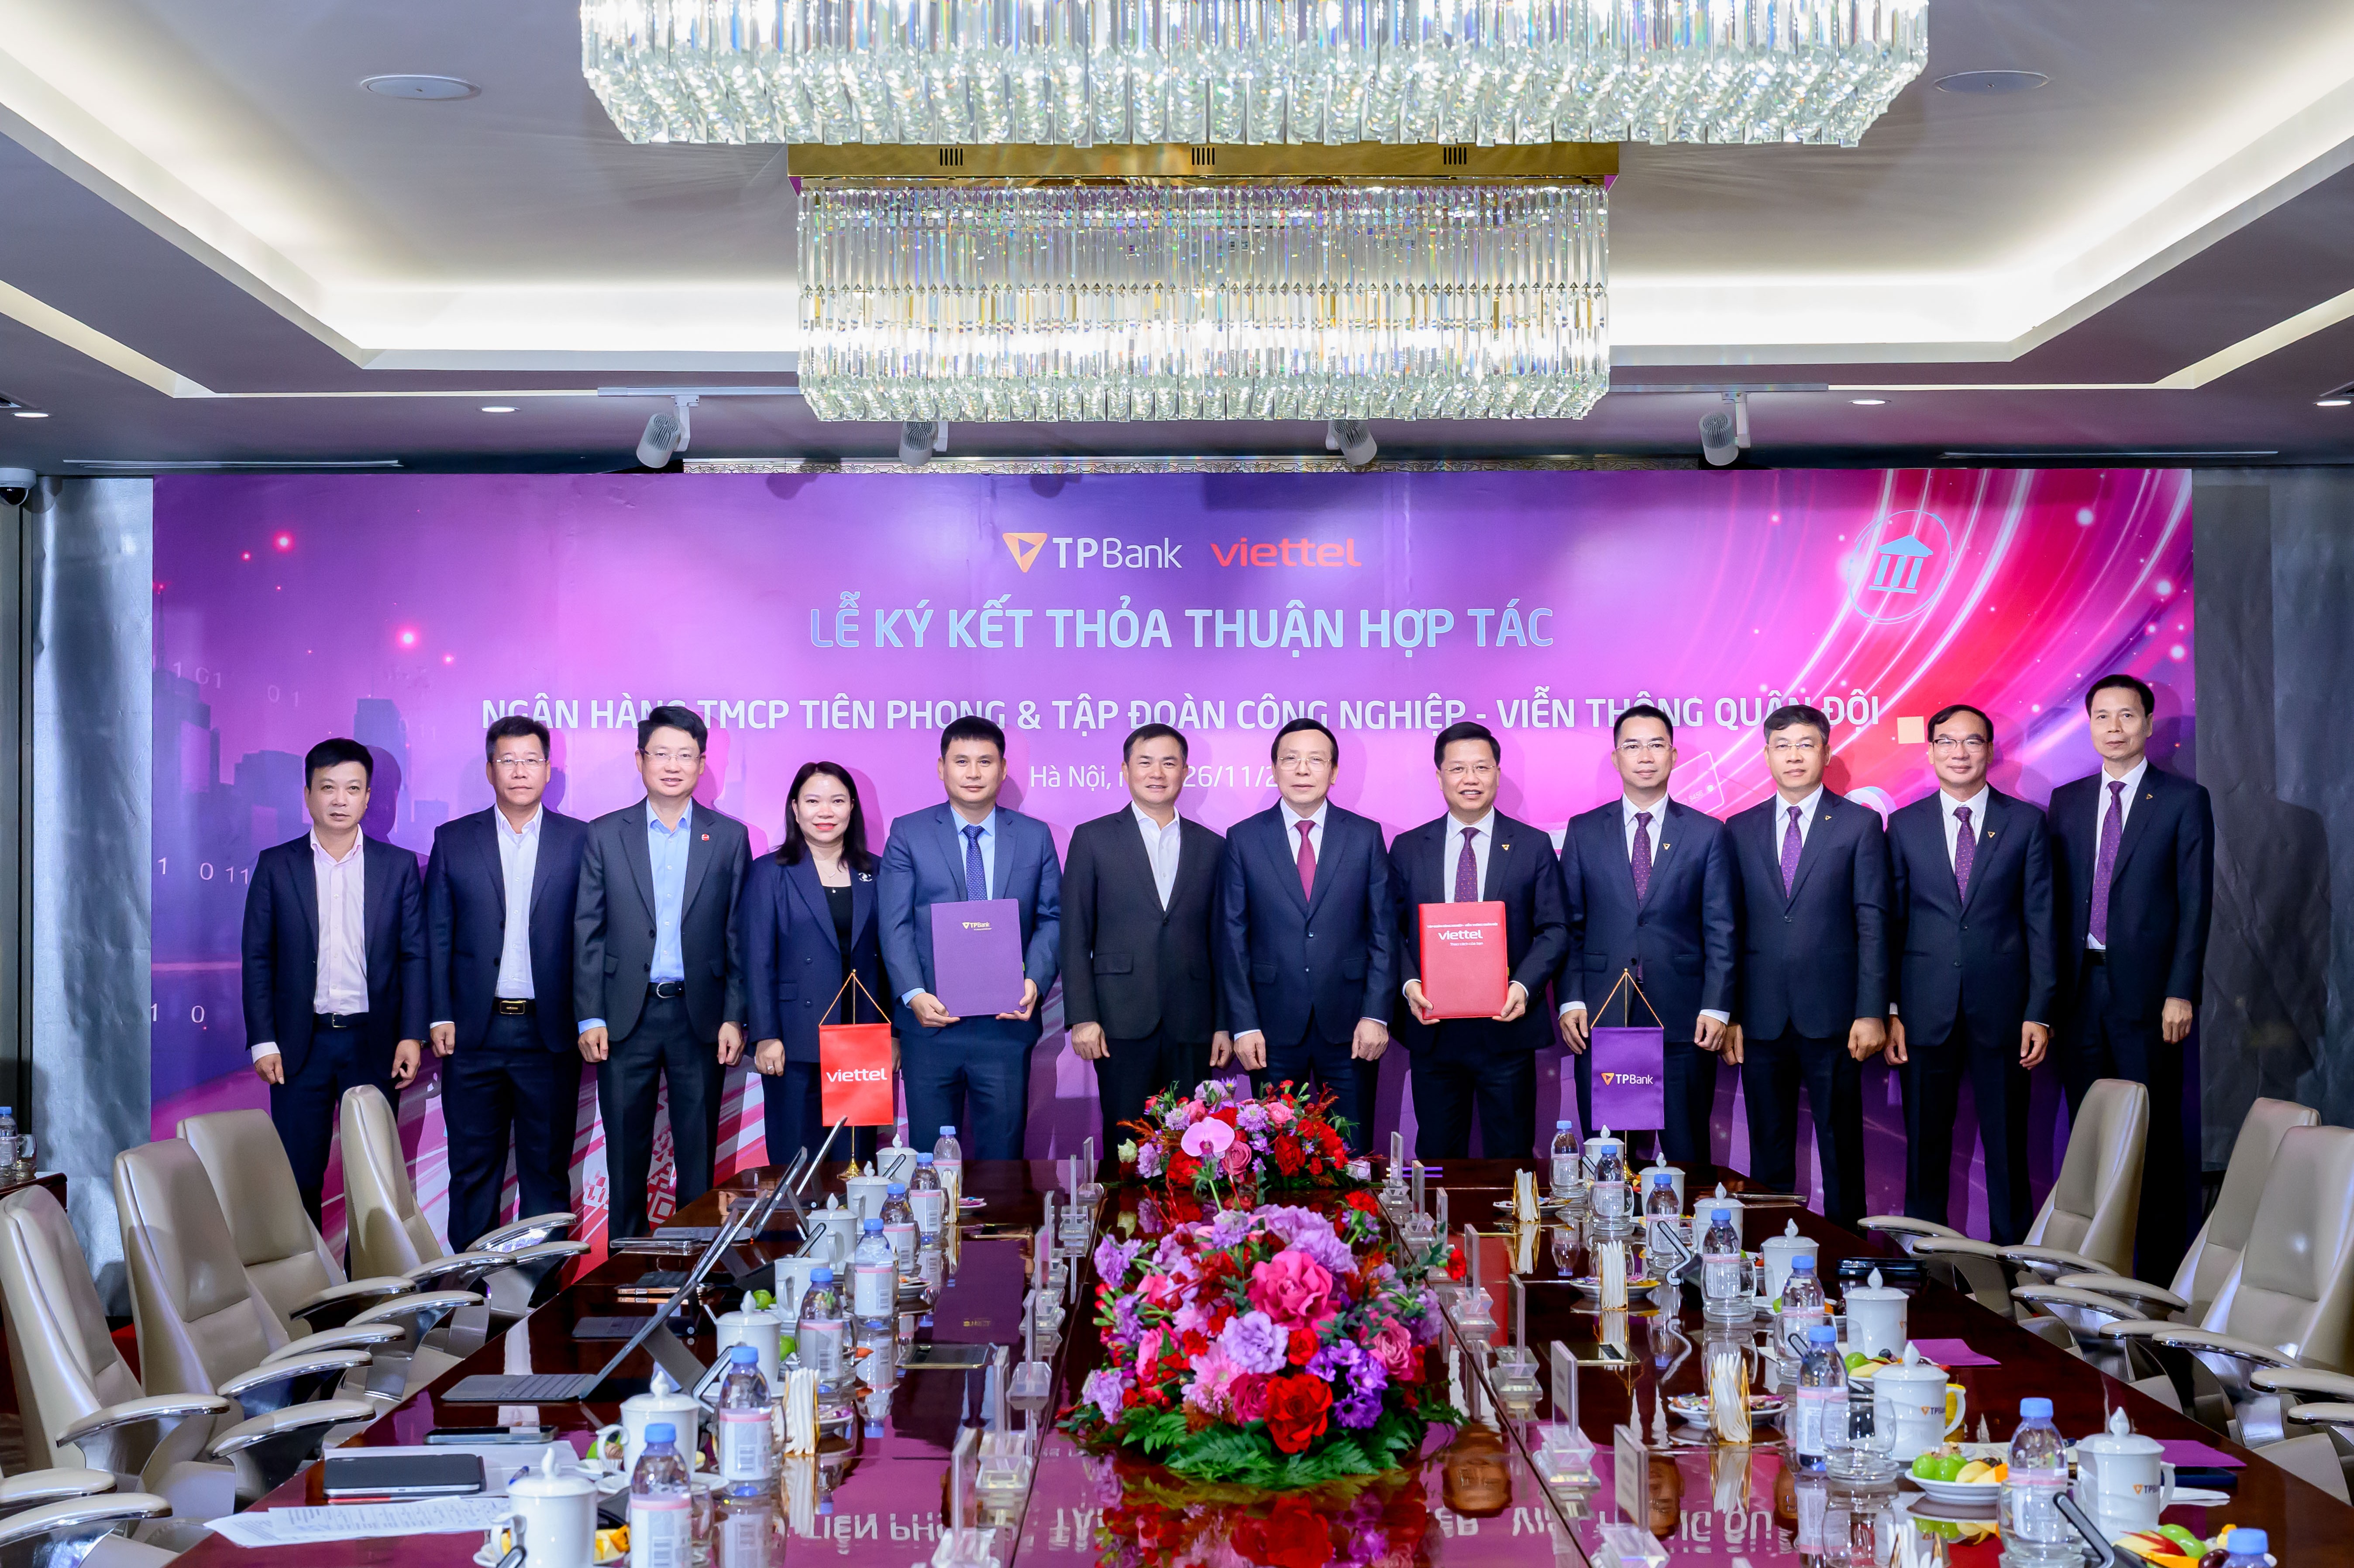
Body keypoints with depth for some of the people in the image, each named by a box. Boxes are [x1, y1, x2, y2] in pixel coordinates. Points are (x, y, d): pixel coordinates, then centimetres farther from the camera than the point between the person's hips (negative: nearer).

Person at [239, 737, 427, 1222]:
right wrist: (262, 1042, -3)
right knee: (297, 1175, 3)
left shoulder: (399, 866, 4)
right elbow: (257, 959, 3)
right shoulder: (276, 866, 4)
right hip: (301, 1043, 0)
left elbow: (414, 955, 3)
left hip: (375, 1042, 0)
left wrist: (412, 1036, -6)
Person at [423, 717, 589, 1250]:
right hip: (475, 1032, 1)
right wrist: (440, 1016, -2)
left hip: (550, 1032, -1)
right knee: (473, 1167, 8)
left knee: (547, 1167, 7)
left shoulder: (579, 840, 3)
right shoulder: (453, 840, 6)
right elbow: (437, 936, 6)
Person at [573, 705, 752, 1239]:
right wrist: (590, 1017, -3)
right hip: (627, 1015, 0)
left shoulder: (730, 837, 4)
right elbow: (587, 932, 3)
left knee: (698, 1151, 6)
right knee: (626, 1151, 6)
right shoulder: (605, 835, 5)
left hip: (700, 1015, 0)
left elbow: (739, 936, 3)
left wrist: (735, 1018, -3)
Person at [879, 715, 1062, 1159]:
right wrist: (913, 995, -15)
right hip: (931, 1022, -1)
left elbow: (1052, 918, 7)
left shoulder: (1035, 837, 8)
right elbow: (896, 925, -1)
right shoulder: (907, 834, 4)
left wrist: (1035, 981, -11)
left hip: (1006, 1024, 1)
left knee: (1002, 1157, 5)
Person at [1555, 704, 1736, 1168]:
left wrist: (1716, 1008, -6)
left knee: (1687, 1155, 3)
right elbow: (1570, 925, 8)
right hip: (1601, 1019, 1)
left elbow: (1720, 931, 3)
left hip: (1683, 1020, -1)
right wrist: (1570, 1000, -2)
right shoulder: (1583, 832, 9)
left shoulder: (1708, 834, 6)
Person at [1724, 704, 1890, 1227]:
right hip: (1762, 1019, 2)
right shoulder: (1741, 830, 10)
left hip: (1832, 1015, -2)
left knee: (1842, 1151, 4)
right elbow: (1731, 927, 9)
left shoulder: (1860, 824, 2)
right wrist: (1728, 1013, 2)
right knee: (1768, 1153, 8)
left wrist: (1871, 1012, -9)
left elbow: (1872, 924, -2)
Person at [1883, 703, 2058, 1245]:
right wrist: (1889, 1011, -1)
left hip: (2001, 1009, -1)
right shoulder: (1905, 826, 7)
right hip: (1925, 1011, 1)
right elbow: (1890, 923, 6)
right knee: (1925, 1149, 6)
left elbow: (2041, 923, 2)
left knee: (2008, 1149, 5)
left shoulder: (2026, 822, 4)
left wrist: (2039, 1012, -4)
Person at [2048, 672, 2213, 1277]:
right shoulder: (2067, 801, 12)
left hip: (2145, 988, -4)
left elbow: (2196, 903, -4)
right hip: (2081, 986, 4)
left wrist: (2181, 993, -11)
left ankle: (2159, 1266, 7)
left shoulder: (2185, 800, 0)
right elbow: (2058, 898, 11)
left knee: (2155, 1136, 0)